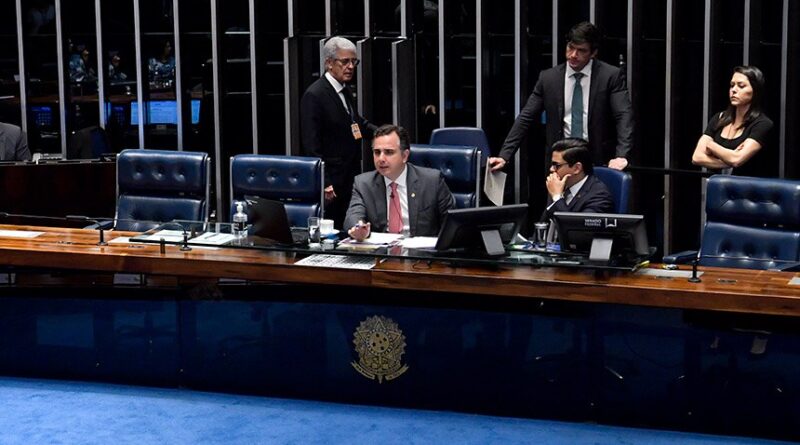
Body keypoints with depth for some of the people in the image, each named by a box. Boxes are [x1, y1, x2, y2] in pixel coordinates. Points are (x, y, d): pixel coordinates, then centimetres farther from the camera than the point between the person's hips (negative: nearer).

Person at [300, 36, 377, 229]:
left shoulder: (345, 90, 14)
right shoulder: (314, 95, -13)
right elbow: (311, 145, -17)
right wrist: (324, 184, -21)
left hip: (350, 178, 9)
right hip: (331, 184, -9)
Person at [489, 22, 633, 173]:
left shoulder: (611, 76, -1)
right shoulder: (548, 78, 6)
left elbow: (624, 116, -8)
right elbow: (525, 118, 7)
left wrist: (621, 156, -24)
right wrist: (504, 156, -2)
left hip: (598, 160, -2)